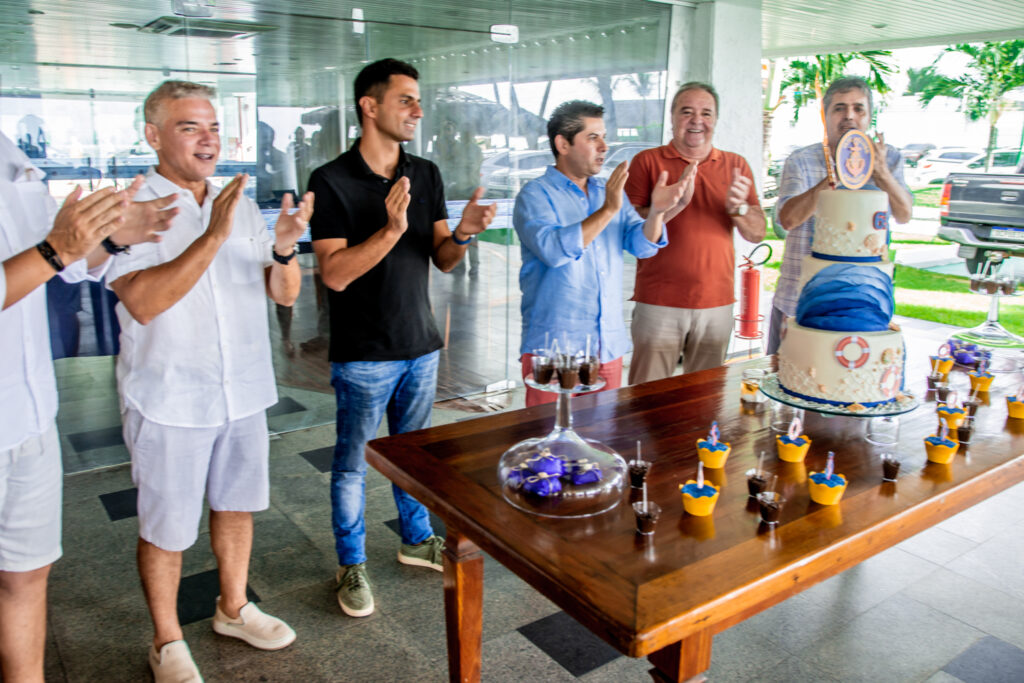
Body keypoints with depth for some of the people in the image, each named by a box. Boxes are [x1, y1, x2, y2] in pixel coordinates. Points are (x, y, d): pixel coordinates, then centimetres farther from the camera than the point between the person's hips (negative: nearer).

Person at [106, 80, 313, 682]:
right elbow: (143, 302, -25)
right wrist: (213, 237, -32)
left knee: (236, 505, 19)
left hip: (244, 392, 5)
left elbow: (285, 294, 1)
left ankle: (233, 609, 41)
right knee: (166, 527, 10)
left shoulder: (241, 205, 5)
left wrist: (284, 247, -20)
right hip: (169, 400, -5)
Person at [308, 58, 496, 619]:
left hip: (421, 345, 5)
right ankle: (352, 564, 27)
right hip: (364, 354, -5)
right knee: (353, 463, 8)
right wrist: (391, 230, -30)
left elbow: (442, 260, 5)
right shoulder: (332, 181, -12)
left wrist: (462, 233, -17)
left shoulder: (426, 175, 5)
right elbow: (334, 274, -19)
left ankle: (417, 539, 39)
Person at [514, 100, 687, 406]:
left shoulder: (609, 191, 13)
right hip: (553, 345, -5)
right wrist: (607, 211, -22)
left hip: (609, 344, 6)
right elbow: (554, 250, -22)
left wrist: (656, 211, -15)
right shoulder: (535, 195, -5)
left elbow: (642, 245, 4)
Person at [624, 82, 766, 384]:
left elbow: (757, 234, 8)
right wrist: (674, 203, -20)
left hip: (717, 305, 3)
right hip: (659, 304, -3)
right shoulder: (647, 161, 2)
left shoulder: (736, 165, 12)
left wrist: (738, 208, -12)